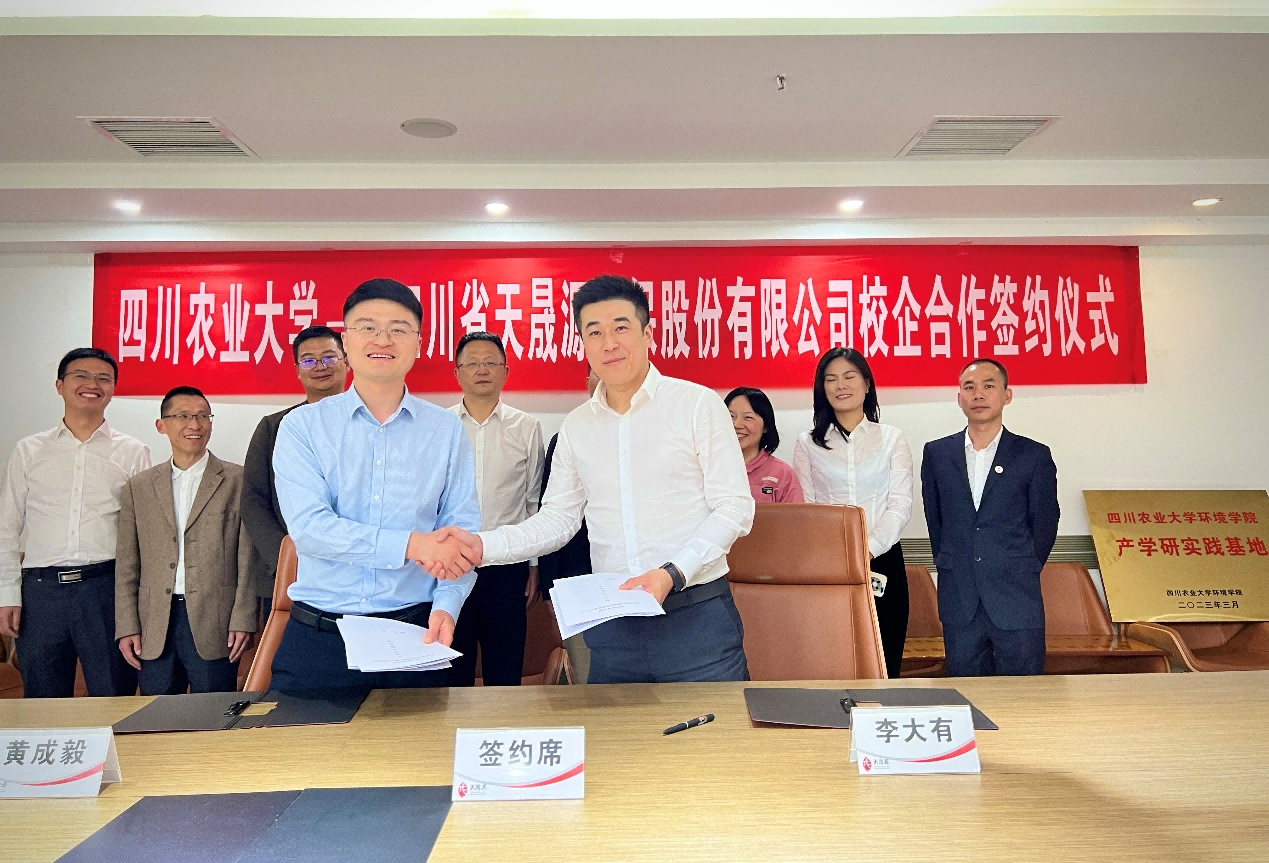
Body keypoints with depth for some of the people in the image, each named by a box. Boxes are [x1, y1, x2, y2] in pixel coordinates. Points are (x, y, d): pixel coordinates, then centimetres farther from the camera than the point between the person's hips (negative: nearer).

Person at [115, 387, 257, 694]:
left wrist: (243, 621, -7)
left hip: (214, 627, -3)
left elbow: (248, 559, -3)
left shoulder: (238, 481, 0)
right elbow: (127, 566, 10)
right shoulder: (139, 487, 11)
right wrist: (127, 627, 4)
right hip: (154, 631, 3)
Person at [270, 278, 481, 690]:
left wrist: (447, 606, -17)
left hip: (415, 634, 1)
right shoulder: (302, 426, 0)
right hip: (318, 640, 0)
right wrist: (410, 544, -20)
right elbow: (308, 527, -12)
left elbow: (462, 530, 0)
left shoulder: (446, 429, 3)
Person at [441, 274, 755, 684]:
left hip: (696, 617, -3)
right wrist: (484, 545, -6)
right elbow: (558, 518, 10)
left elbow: (735, 507, -7)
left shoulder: (698, 404, -5)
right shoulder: (576, 427, 8)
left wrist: (673, 573, -18)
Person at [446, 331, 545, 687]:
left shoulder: (527, 428, 3)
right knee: (453, 671, 11)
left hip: (507, 567, 0)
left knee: (505, 673, 10)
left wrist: (535, 565, 5)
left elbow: (536, 501, 7)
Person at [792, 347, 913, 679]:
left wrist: (869, 548, -16)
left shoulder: (892, 438, 8)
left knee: (884, 661, 2)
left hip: (882, 560, 0)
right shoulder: (808, 443, 9)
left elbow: (900, 505, 0)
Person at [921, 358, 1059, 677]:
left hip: (1017, 602, -2)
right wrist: (951, 568, 10)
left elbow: (1044, 525, 5)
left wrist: (1020, 575, 7)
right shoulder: (937, 453, 7)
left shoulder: (1034, 455, 0)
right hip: (958, 603, 2)